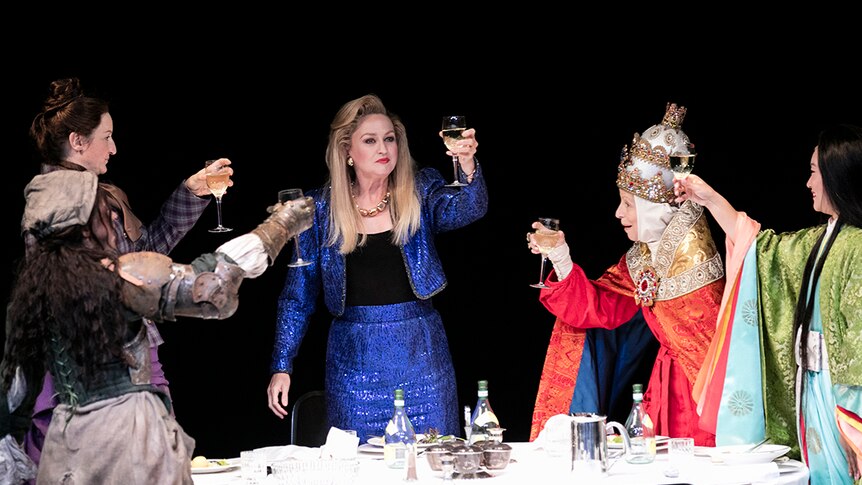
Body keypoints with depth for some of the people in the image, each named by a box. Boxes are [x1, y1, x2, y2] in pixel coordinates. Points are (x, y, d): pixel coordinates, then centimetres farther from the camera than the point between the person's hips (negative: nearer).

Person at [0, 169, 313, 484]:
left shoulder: (32, 284, 5)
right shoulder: (119, 274, -13)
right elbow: (213, 284, -14)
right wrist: (280, 226, -3)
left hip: (65, 435, 6)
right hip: (128, 429, -6)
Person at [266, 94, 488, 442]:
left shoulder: (420, 193, 0)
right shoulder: (321, 208, 1)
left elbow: (466, 209, -20)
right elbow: (298, 295, 5)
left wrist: (468, 166, -41)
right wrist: (281, 366, 1)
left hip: (421, 352, 0)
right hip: (355, 358, 0)